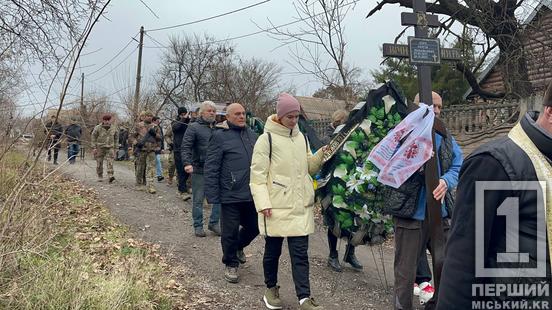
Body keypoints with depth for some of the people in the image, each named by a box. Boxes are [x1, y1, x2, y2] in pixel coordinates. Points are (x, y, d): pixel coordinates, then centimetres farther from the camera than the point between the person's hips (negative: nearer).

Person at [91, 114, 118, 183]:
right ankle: (100, 177, 15)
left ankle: (110, 176, -21)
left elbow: (116, 138, 13)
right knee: (99, 162, 3)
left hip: (110, 148, 1)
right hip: (100, 148, -1)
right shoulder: (97, 128, -4)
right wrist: (94, 148, -5)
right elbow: (93, 138, 0)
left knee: (110, 162, -13)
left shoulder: (114, 128, 4)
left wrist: (115, 148, 11)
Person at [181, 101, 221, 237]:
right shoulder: (194, 127, -3)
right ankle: (198, 226, 18)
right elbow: (185, 147, -9)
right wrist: (187, 163, -23)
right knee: (198, 200, 6)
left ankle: (214, 223, 22)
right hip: (199, 170, -4)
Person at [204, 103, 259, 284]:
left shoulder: (251, 134, 11)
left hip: (252, 194, 6)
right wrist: (212, 196, -14)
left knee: (254, 227, 17)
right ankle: (231, 264, 26)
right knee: (230, 232, 6)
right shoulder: (220, 136, -8)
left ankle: (238, 247, 45)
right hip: (231, 195, -6)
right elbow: (211, 168, -10)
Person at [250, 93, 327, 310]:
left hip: (300, 205, 4)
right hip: (276, 206, -4)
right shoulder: (266, 138, -8)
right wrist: (263, 203, -17)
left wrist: (320, 155, -2)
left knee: (300, 252, 4)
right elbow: (258, 174, -10)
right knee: (273, 249, 11)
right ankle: (271, 288, 32)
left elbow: (308, 167, 17)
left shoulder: (301, 138, 10)